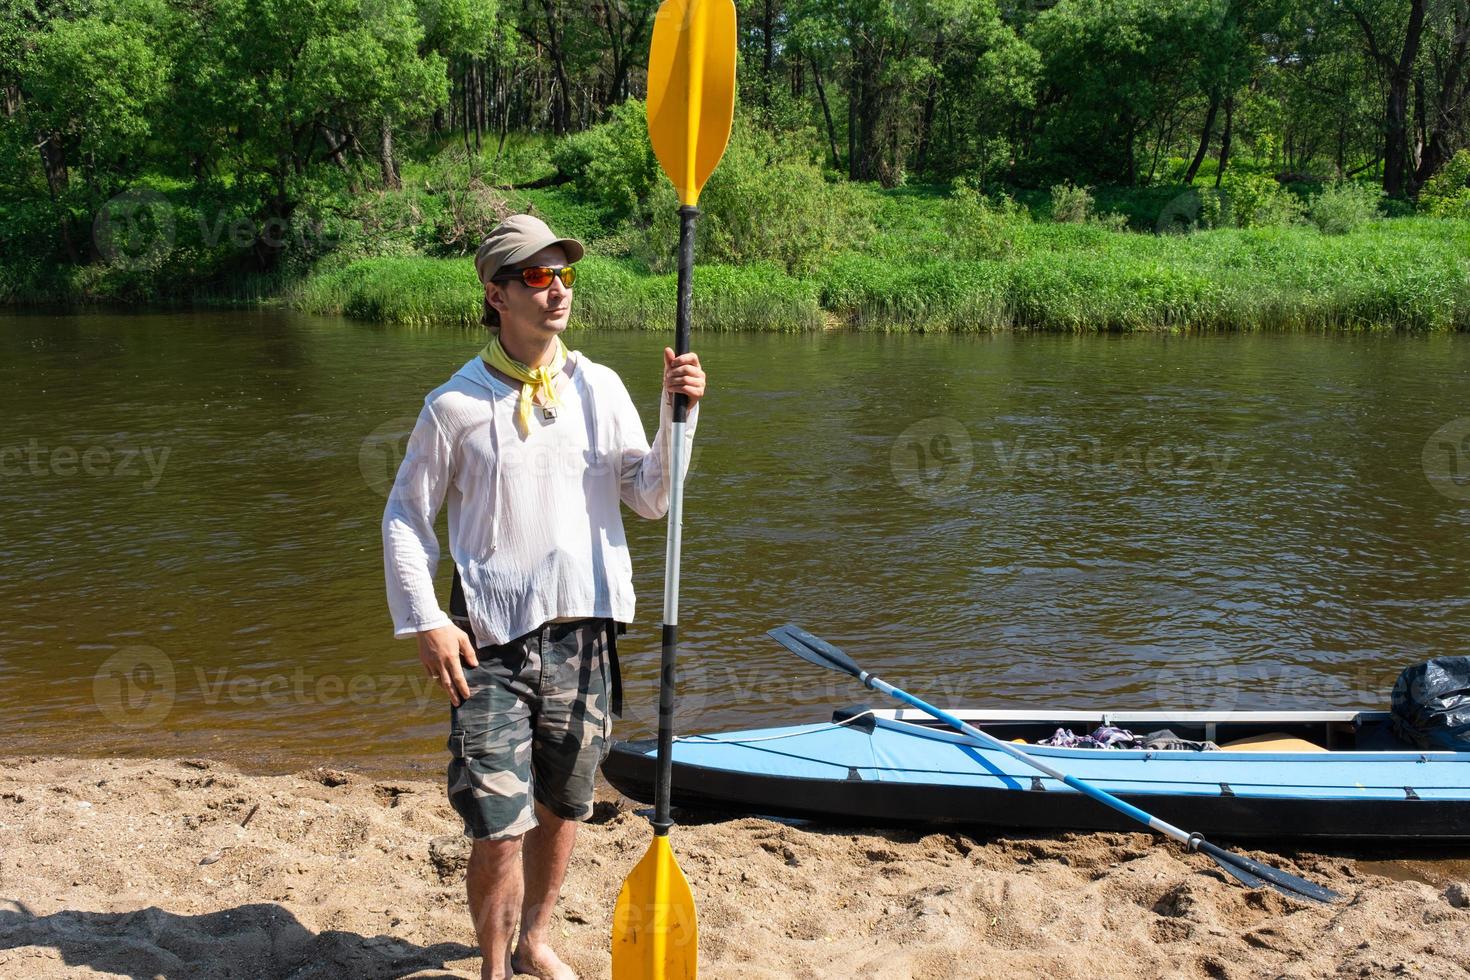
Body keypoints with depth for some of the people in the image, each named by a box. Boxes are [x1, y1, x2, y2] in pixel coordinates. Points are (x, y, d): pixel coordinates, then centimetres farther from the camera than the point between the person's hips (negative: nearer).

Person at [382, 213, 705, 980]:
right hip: (491, 643, -3)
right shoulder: (455, 404, -4)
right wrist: (425, 622, -8)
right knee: (499, 828, -4)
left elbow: (651, 500, 4)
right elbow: (405, 518, 1)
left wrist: (678, 415, -9)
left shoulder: (599, 388, 5)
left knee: (562, 808, 17)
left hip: (582, 633, 4)